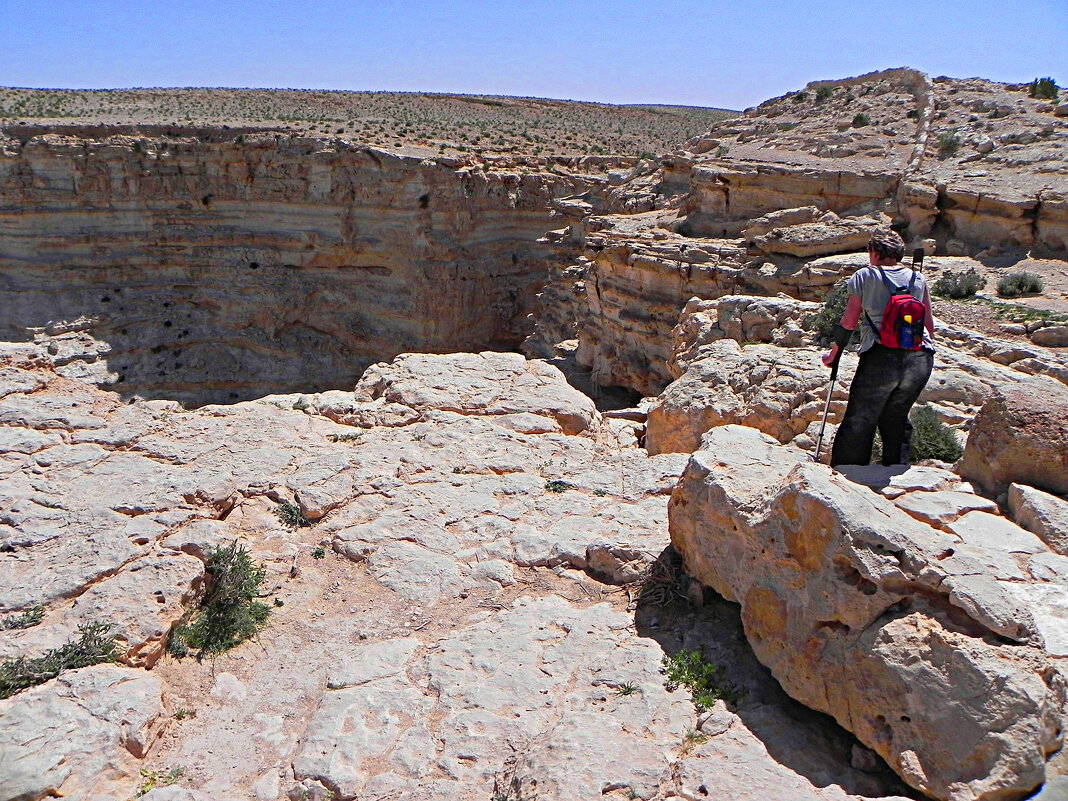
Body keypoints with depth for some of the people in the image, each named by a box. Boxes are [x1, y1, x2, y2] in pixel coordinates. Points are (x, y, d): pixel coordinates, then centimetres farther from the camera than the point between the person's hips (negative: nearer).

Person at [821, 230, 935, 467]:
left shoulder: (864, 276, 8)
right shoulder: (918, 279, 17)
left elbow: (849, 322, 5)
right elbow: (930, 327, 17)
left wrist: (833, 354, 16)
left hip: (881, 356, -4)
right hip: (921, 358, 4)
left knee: (859, 422, 3)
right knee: (896, 418, 20)